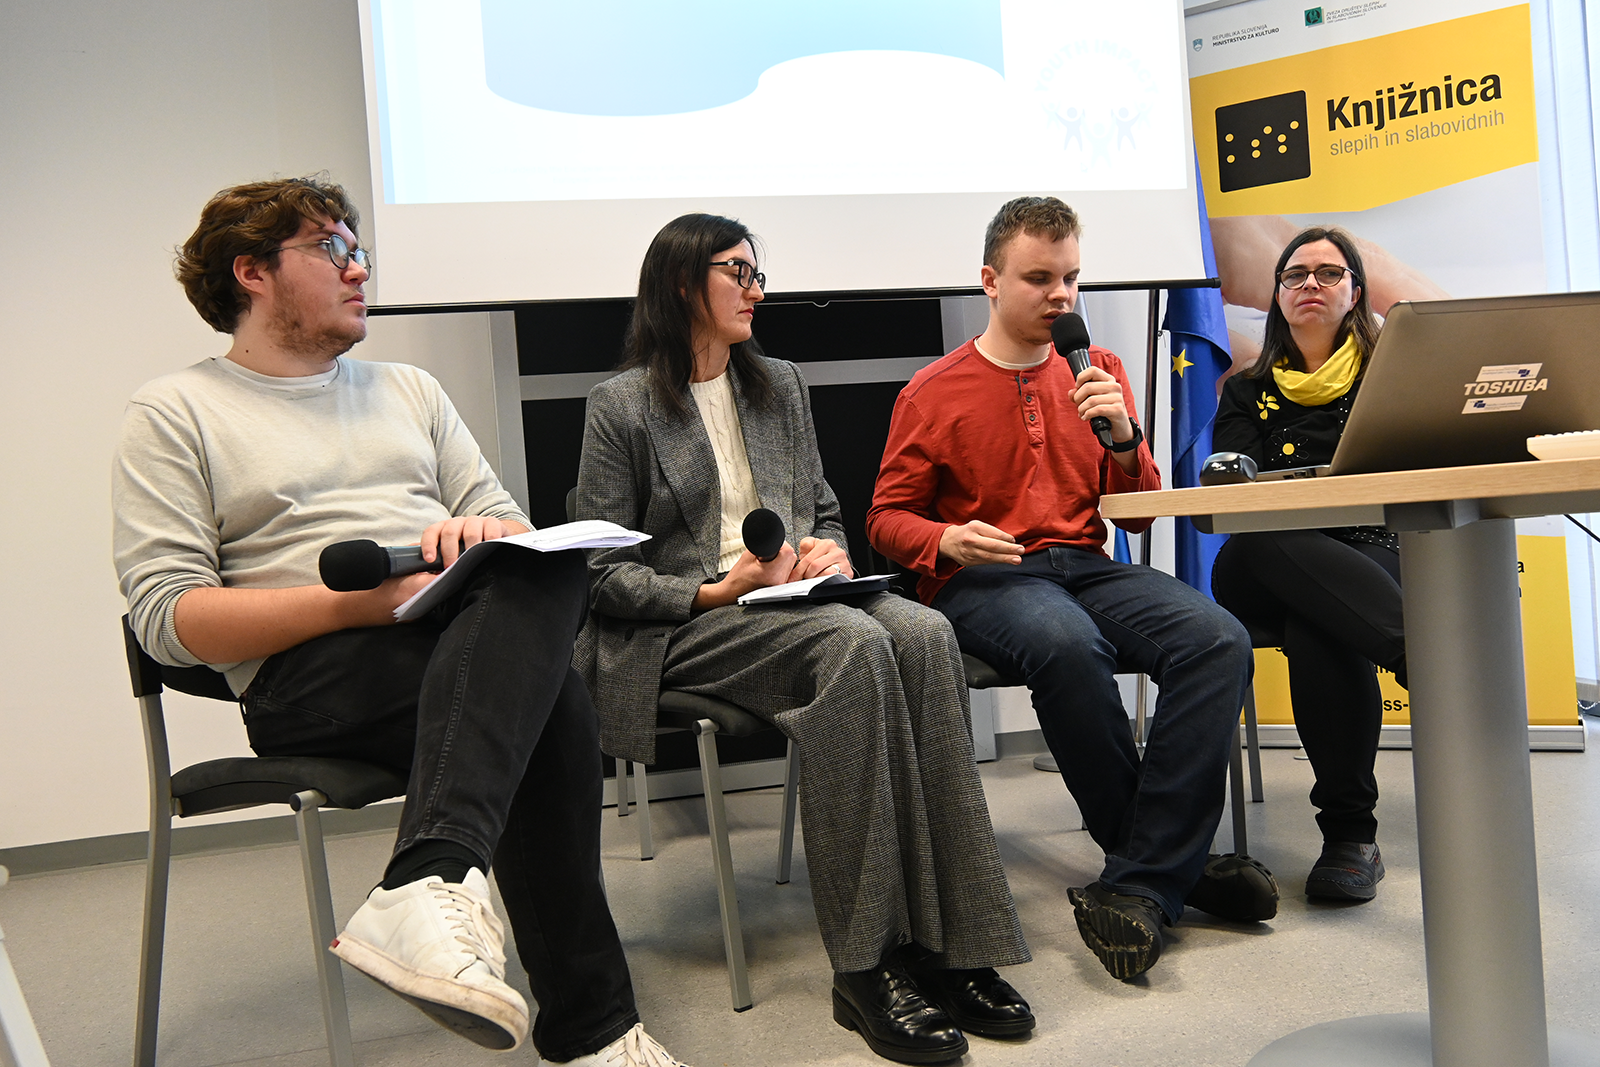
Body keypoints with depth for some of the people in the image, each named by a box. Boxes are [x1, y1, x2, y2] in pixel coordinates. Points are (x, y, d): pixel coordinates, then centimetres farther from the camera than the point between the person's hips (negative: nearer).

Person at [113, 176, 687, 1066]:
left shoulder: (409, 390, 26)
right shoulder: (174, 414, 9)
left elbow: (509, 525, 20)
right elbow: (167, 617, -3)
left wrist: (483, 534, -7)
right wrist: (351, 601, -16)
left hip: (471, 639, 5)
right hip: (308, 675, -4)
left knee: (548, 570, -33)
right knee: (547, 703, -33)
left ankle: (430, 887, -42)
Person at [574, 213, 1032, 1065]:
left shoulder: (780, 387, 20)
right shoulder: (622, 405, 1)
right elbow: (600, 570, -3)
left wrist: (830, 551, 0)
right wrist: (713, 591, -16)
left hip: (793, 596, 5)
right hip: (679, 625, -5)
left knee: (921, 633, -28)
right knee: (853, 644, -35)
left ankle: (948, 942, -29)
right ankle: (869, 964, -30)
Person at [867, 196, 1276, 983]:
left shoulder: (1098, 372, 15)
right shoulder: (934, 392, 6)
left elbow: (1139, 514, 15)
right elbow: (886, 518, 8)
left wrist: (1123, 440, -6)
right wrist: (946, 541, -14)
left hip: (1086, 565, 4)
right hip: (982, 579, -4)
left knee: (1218, 640, -26)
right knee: (1067, 644, -38)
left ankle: (1140, 886, -22)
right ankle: (1175, 860, -16)